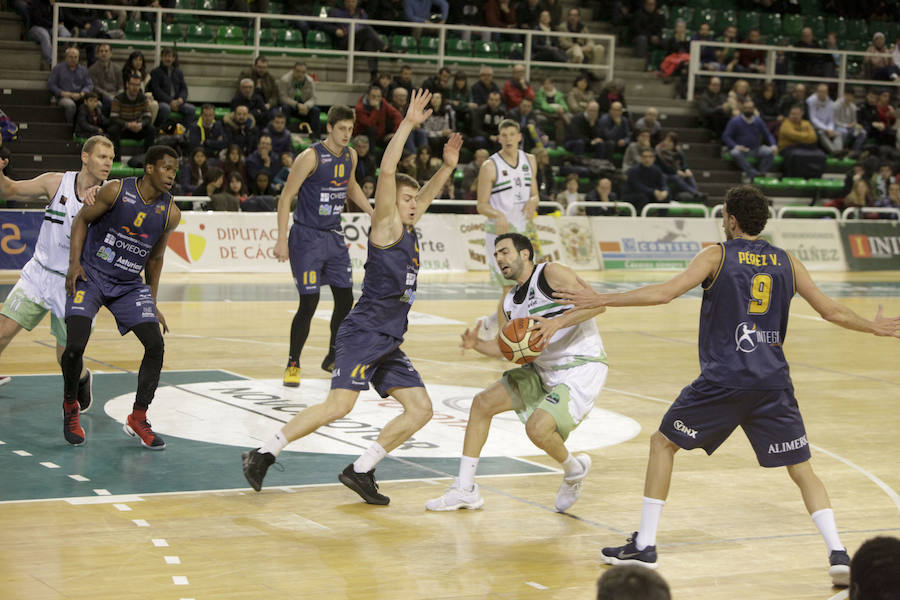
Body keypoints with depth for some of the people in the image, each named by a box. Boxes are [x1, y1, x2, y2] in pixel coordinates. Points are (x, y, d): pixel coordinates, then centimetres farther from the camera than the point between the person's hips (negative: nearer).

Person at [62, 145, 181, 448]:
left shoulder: (171, 213, -4)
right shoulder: (117, 191, -14)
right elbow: (82, 219, -1)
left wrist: (152, 304, 11)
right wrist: (74, 263, -12)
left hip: (130, 285, 4)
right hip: (91, 276, -3)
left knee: (155, 344, -11)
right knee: (75, 345, -18)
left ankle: (138, 419, 4)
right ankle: (70, 407, 10)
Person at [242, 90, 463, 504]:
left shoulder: (407, 230, 17)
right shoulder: (385, 226, -5)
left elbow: (426, 195, 34)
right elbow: (387, 170, -16)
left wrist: (447, 166, 21)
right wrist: (409, 123, -15)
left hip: (389, 343, 9)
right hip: (363, 333, -9)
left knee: (420, 409, 3)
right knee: (338, 405, -20)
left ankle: (361, 470, 6)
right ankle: (264, 454, -12)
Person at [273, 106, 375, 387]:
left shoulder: (350, 156, 5)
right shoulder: (310, 157, -16)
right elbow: (286, 197, -14)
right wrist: (282, 239, -19)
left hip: (334, 235, 7)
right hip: (307, 236, -7)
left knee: (345, 299, 7)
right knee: (309, 303, -10)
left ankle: (333, 357, 26)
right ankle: (293, 364, 4)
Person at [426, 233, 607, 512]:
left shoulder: (551, 274, -14)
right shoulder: (509, 302, 10)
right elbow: (504, 346, 16)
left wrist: (557, 323, -35)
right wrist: (476, 344, -4)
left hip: (581, 369, -9)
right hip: (544, 370, 9)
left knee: (538, 428, -26)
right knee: (482, 402, 4)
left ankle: (574, 469, 8)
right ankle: (464, 490, 10)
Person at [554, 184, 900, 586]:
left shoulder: (717, 256, 1)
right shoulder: (786, 262, 11)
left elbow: (664, 293, -10)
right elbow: (830, 311, 13)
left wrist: (602, 300, -4)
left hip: (724, 379, -3)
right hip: (773, 381, 3)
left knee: (663, 444, 14)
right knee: (801, 469, 11)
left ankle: (645, 546, 11)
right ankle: (838, 554, -6)